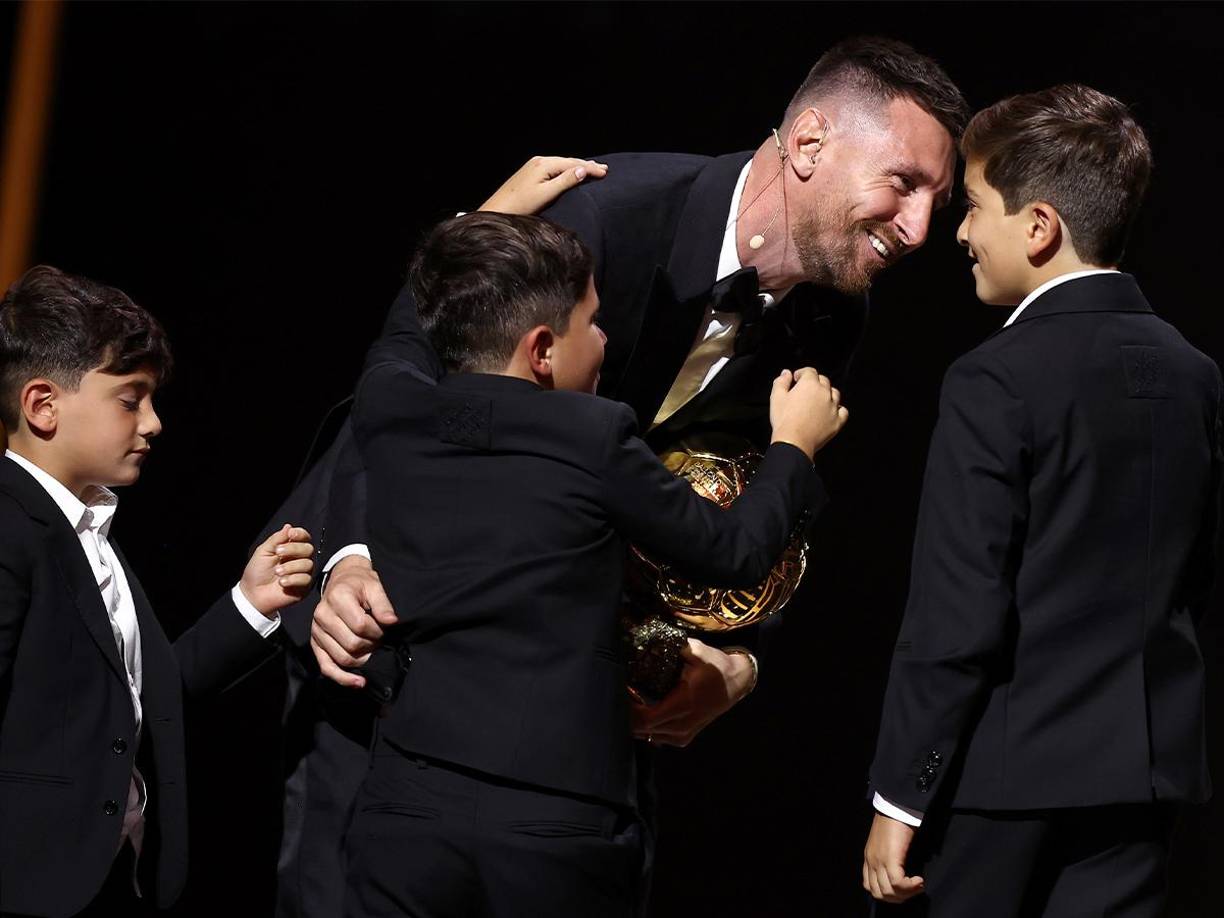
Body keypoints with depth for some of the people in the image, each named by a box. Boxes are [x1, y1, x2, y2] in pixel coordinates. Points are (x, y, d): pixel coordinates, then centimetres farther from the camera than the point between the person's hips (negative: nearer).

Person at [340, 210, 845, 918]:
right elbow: (736, 553, 6)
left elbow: (413, 333, 29)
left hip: (410, 815, 3)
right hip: (561, 833, -3)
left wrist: (486, 219, 37)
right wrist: (794, 445, 23)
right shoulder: (593, 437, -8)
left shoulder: (388, 412, 3)